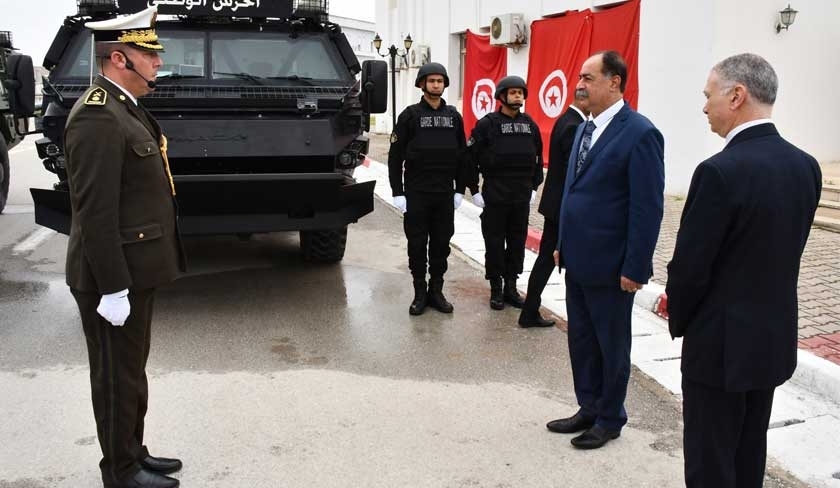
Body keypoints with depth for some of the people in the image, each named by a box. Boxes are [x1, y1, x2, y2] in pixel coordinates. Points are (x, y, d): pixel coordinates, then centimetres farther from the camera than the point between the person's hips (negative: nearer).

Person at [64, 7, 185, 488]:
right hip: (115, 276, -10)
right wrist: (112, 288, -22)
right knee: (118, 376, 6)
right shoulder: (98, 117, -21)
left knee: (132, 370, 20)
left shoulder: (124, 107, 11)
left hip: (135, 269, 10)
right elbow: (95, 212, -24)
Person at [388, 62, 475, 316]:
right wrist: (397, 192, -9)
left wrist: (460, 189, 5)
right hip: (416, 193, -3)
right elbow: (395, 156, -4)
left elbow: (462, 155, 10)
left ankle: (436, 290, 19)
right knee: (417, 244, 3)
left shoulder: (454, 116, 7)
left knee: (441, 243, 7)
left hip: (445, 193, 3)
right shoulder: (410, 115, -2)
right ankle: (420, 292, 15)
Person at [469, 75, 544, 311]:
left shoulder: (530, 124, 7)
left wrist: (534, 186, 10)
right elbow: (471, 157, -6)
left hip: (522, 197, 4)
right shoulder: (488, 123, -6)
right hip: (494, 196, -4)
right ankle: (496, 289, 15)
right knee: (494, 243, 3)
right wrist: (475, 190, -8)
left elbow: (538, 158, 14)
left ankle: (511, 286, 21)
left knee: (517, 243, 9)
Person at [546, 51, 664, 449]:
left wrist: (634, 267, -18)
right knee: (580, 339, 17)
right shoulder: (585, 128, 10)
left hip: (609, 263, -8)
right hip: (578, 259, 8)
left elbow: (648, 207, -18)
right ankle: (589, 409, 34)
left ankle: (610, 419, 27)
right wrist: (562, 243, 14)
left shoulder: (640, 133, -16)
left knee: (611, 344, 9)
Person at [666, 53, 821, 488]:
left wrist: (678, 317, 2)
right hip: (775, 337, 8)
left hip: (723, 342, -7)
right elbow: (782, 253, 8)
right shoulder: (806, 165, 2)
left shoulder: (720, 171, -23)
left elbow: (689, 266, -19)